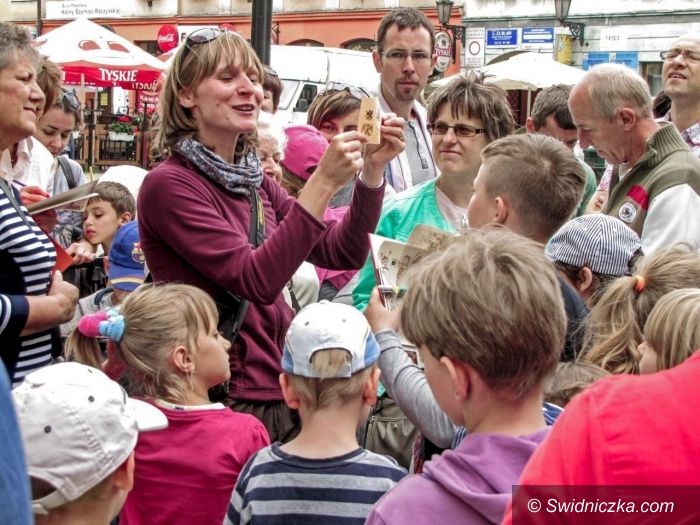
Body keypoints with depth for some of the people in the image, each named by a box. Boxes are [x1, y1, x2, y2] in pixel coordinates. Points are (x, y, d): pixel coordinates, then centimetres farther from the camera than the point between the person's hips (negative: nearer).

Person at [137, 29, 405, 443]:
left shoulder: (254, 182, 11)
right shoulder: (169, 185, -12)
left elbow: (343, 254, 7)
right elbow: (256, 280, -22)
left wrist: (371, 172, -6)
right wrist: (323, 183, -26)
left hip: (286, 393, 7)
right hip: (228, 402, -7)